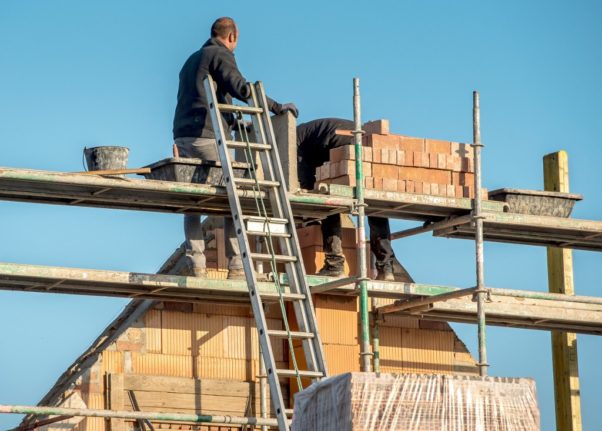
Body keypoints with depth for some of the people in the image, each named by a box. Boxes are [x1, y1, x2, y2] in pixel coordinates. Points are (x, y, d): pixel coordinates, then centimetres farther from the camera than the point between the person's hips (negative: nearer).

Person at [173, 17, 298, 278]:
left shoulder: (192, 60, 27)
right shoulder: (221, 55, 0)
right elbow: (240, 88, -15)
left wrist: (233, 121, 38)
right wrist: (276, 107, -12)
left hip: (182, 136, 8)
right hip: (206, 136, -8)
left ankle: (195, 264, -3)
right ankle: (236, 266, -9)